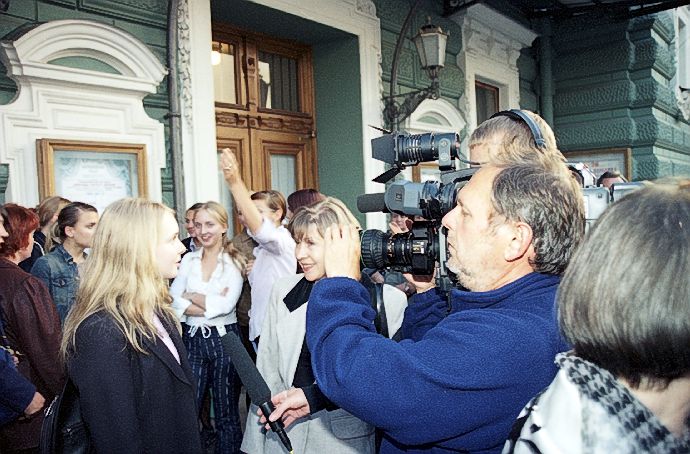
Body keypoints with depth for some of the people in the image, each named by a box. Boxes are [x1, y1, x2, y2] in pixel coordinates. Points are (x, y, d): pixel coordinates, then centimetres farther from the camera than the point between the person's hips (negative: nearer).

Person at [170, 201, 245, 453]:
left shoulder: (234, 261, -4)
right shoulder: (188, 259, 7)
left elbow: (226, 305, -16)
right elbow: (173, 300, -5)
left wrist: (190, 296, -8)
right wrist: (210, 306, -16)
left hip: (224, 338, -3)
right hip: (192, 338, 3)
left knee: (227, 414, 10)